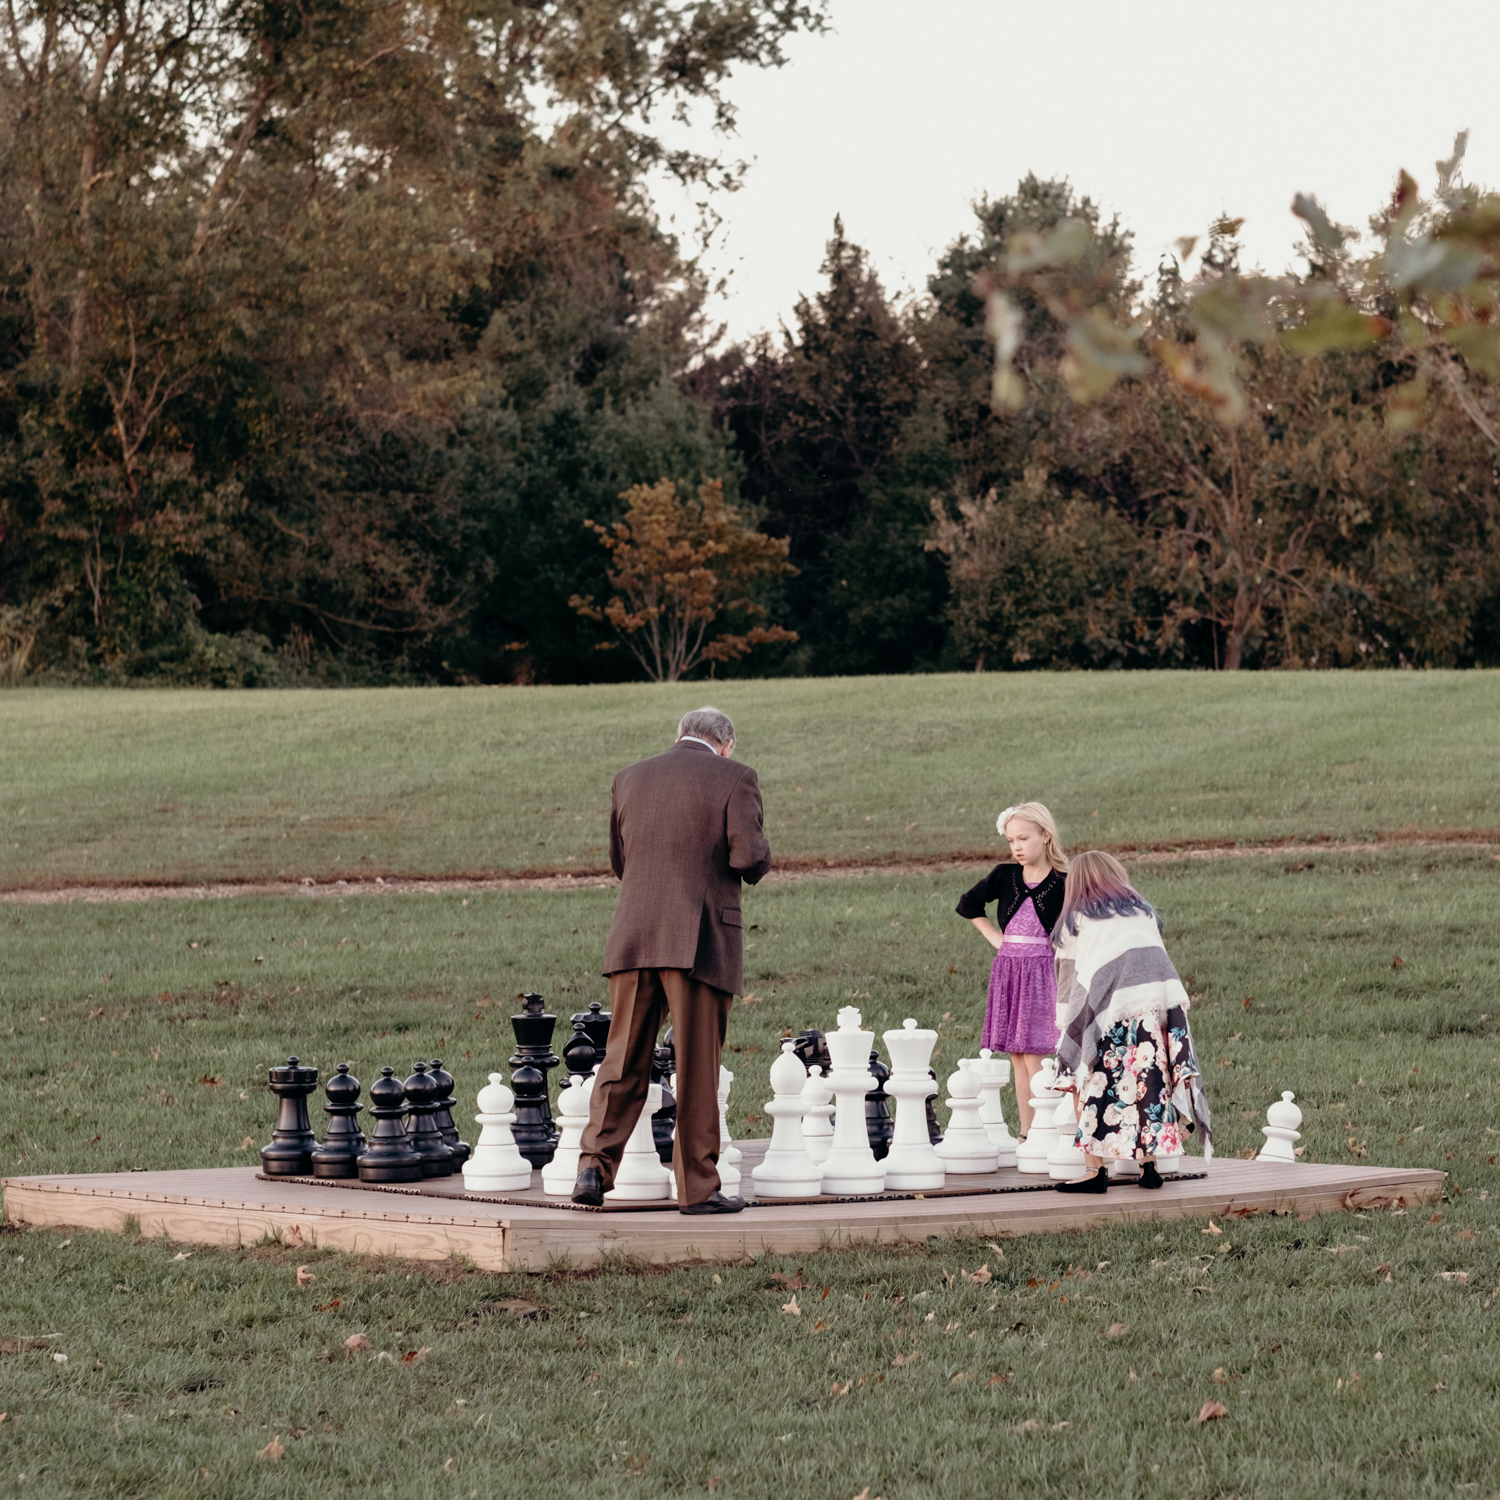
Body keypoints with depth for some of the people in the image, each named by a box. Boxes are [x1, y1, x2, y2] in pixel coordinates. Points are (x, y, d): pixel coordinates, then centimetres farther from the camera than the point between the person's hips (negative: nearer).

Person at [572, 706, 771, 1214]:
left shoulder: (630, 779, 13)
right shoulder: (733, 778, -2)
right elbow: (750, 858, -11)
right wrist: (757, 859, 11)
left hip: (633, 939, 4)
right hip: (701, 942, -4)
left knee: (623, 1062, 9)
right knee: (697, 1069, 2)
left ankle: (594, 1166, -2)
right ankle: (698, 1186, 6)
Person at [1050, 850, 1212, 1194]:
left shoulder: (1076, 918, 17)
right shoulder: (1143, 911, 27)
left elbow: (1069, 977, 20)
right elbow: (1157, 954, 21)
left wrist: (1064, 1022, 30)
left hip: (1114, 1004, -3)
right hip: (1162, 995, 4)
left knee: (1101, 1083, 0)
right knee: (1152, 1080, 9)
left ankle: (1096, 1169, -4)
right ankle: (1149, 1166, 10)